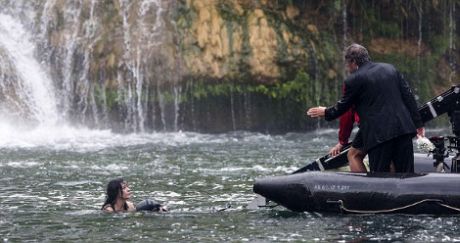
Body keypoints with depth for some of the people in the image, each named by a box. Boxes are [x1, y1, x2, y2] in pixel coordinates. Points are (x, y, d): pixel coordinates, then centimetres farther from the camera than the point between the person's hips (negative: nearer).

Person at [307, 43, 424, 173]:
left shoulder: (354, 80, -4)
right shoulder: (390, 68, 13)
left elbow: (343, 106, 7)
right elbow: (408, 95, 13)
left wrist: (325, 112, 27)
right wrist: (418, 123, 17)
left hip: (378, 135, -5)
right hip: (403, 128, 5)